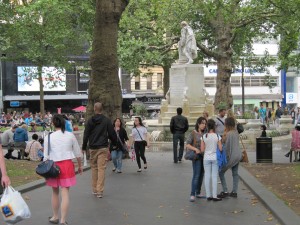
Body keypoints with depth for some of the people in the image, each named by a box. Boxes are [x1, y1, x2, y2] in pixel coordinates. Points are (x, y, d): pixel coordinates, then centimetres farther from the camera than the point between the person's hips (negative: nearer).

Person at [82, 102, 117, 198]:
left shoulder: (90, 121, 1)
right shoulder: (106, 120, -2)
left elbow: (86, 135, 1)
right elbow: (112, 133, 0)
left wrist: (84, 147, 9)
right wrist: (114, 144, 16)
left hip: (93, 148, 2)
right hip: (103, 148, -2)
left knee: (94, 168, 13)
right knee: (101, 169, -3)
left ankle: (94, 189, 17)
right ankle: (100, 191, -8)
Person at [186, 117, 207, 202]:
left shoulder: (205, 133, 8)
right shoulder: (193, 133, -6)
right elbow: (187, 145, -9)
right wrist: (195, 149, -24)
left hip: (204, 156, 5)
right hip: (197, 157, -5)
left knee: (201, 175, 10)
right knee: (196, 175, -11)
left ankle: (198, 193, 21)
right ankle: (192, 195, -10)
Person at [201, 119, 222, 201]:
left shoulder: (204, 136, -5)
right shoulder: (217, 136, -9)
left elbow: (202, 150, -4)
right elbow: (220, 149, -9)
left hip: (206, 158, 1)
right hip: (215, 158, -1)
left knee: (207, 176, 7)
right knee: (214, 176, 3)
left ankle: (208, 195, 10)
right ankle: (214, 196, 4)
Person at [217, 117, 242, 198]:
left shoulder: (229, 134, -19)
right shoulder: (236, 132, 6)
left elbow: (226, 146, -18)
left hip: (231, 156, -8)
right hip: (238, 155, 9)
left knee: (221, 172, 3)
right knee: (235, 174, 13)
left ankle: (225, 191, 0)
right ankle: (234, 192, 16)